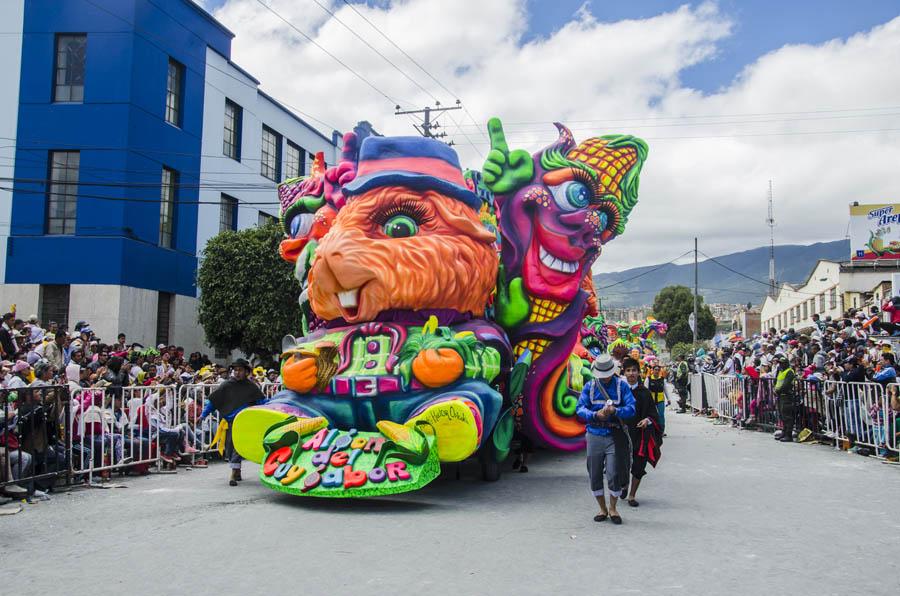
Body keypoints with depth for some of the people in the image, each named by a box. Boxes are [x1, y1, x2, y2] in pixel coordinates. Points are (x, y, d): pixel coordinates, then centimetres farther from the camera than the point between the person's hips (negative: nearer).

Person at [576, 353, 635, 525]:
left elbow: (631, 409, -7)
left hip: (615, 436, -2)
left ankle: (613, 508, 19)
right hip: (594, 435, 2)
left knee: (615, 475, -4)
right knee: (595, 475, 7)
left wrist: (615, 411, -25)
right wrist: (596, 415, -20)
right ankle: (602, 509, 25)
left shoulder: (622, 385, 1)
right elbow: (580, 409, -2)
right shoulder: (589, 386, 5)